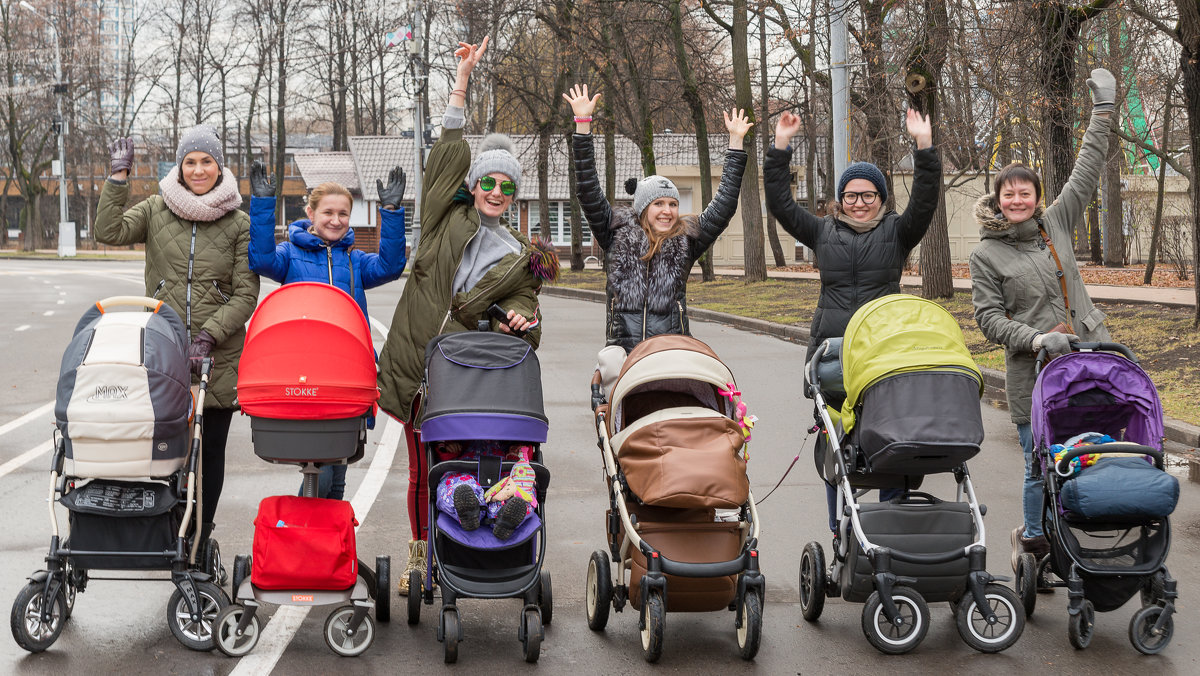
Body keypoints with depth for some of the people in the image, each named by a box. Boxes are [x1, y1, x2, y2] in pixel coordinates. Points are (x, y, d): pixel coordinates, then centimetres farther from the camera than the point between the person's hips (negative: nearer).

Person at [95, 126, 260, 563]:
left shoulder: (239, 224, 3)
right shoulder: (156, 210, 8)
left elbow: (246, 295, 0)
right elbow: (108, 231, -6)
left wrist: (209, 335, -12)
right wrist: (119, 176, -9)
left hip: (218, 355, -1)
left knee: (210, 448, 4)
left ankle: (201, 536, 15)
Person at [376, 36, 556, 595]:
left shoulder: (521, 257, 12)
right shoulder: (447, 218, 9)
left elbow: (521, 309, 10)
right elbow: (449, 150, 5)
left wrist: (519, 321, -16)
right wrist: (464, 76, 1)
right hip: (415, 365, 1)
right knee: (421, 469, 6)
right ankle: (419, 556, 18)